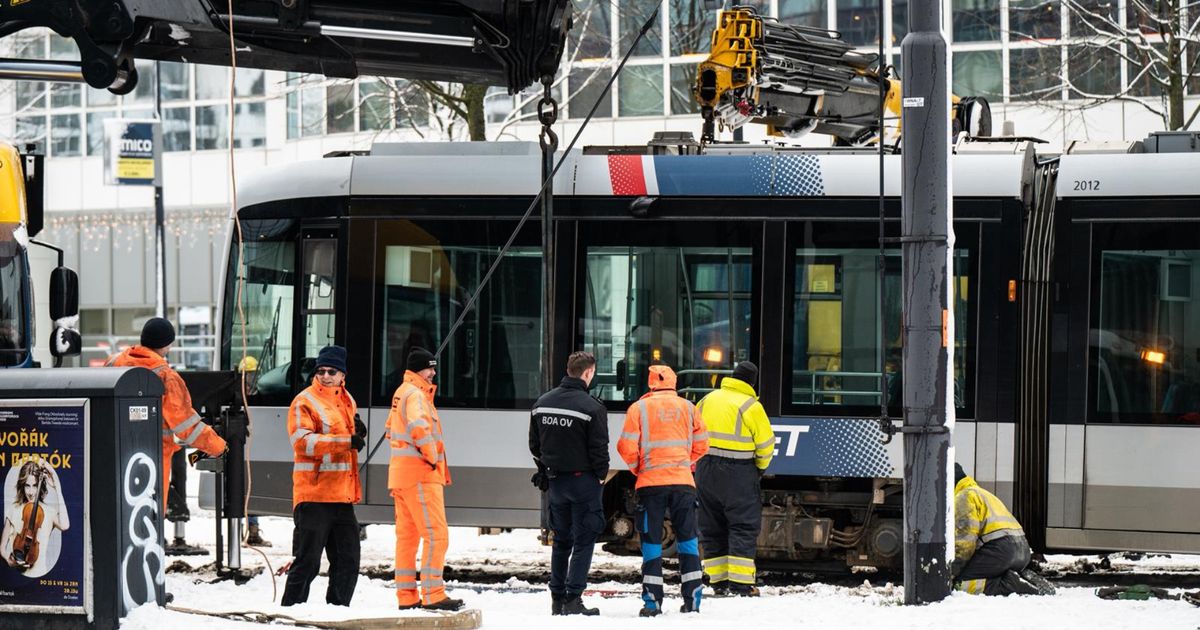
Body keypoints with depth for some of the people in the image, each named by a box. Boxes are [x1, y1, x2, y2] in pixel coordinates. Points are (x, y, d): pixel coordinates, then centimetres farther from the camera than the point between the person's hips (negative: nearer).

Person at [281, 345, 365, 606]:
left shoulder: (347, 401, 15)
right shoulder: (304, 401, -7)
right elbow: (303, 442, -18)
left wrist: (358, 433, 4)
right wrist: (347, 441, -23)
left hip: (342, 495, 7)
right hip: (314, 494, -7)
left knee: (347, 560, 10)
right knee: (307, 561, -5)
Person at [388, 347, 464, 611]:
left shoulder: (400, 393, 19)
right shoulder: (415, 394, -12)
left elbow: (391, 429, 29)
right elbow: (419, 427, -29)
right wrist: (432, 458, -17)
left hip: (401, 473, 10)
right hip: (421, 474, -10)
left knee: (407, 535, 11)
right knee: (435, 534, -11)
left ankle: (406, 595, 13)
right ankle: (432, 595, -15)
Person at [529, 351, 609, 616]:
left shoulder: (542, 403, 6)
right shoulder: (592, 407, -15)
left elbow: (535, 444, 13)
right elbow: (599, 449, -13)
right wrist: (601, 475, 2)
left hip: (555, 480, 6)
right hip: (583, 480, -6)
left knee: (561, 539, 16)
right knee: (583, 541, -1)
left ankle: (557, 599, 16)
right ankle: (573, 599, -7)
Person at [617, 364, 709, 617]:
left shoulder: (639, 408, -1)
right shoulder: (687, 407, 7)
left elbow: (627, 447, -5)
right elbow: (701, 444, 7)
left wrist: (637, 468, 13)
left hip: (651, 482, -2)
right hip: (683, 481, 2)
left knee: (651, 540, 4)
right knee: (687, 538, 10)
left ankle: (652, 601, 0)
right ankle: (692, 598, 6)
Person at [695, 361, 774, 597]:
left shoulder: (707, 400, 8)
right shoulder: (750, 406, -9)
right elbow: (766, 443, -5)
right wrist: (761, 466, 13)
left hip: (705, 470, 5)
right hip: (738, 473, -5)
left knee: (712, 527, 12)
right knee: (743, 526, -1)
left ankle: (718, 581, 12)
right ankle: (741, 583, -8)